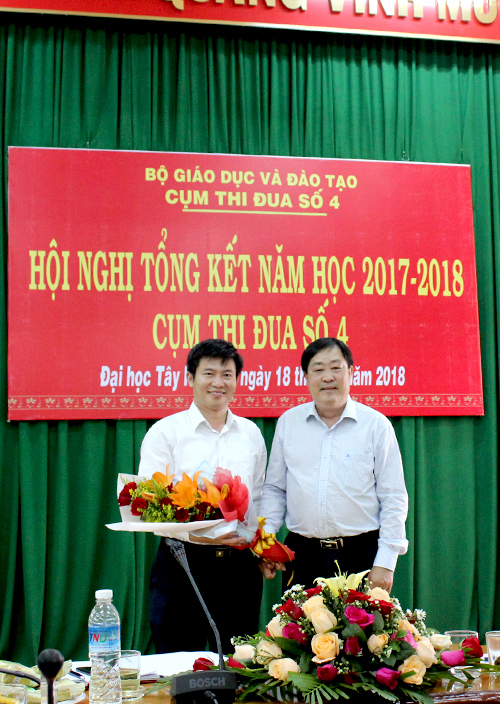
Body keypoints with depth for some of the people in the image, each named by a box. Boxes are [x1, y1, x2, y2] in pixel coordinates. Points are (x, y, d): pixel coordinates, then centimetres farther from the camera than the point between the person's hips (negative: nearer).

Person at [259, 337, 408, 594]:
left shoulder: (376, 424, 0)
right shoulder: (288, 422, 8)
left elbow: (394, 499, 0)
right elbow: (274, 489, 14)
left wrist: (385, 563, -6)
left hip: (359, 555, -2)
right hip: (302, 555, 2)